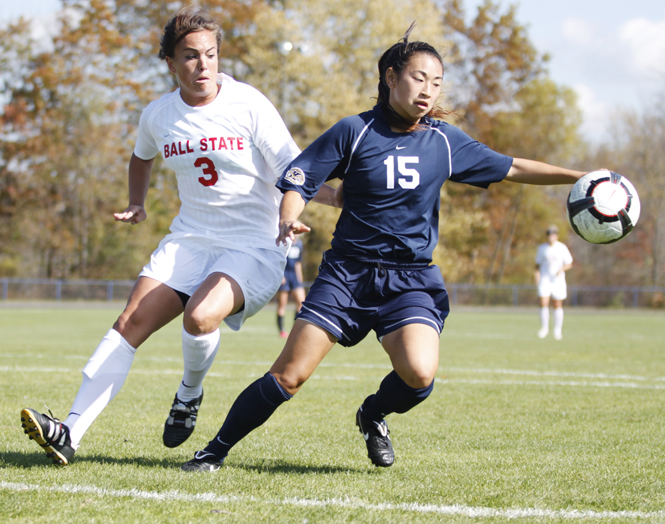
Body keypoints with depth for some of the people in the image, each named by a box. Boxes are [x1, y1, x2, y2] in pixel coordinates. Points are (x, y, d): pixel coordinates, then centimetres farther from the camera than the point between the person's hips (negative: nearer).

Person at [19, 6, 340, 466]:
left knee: (199, 315, -30)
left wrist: (343, 196, -26)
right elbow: (142, 157, 30)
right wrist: (137, 205, 24)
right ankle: (70, 434, -15)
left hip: (254, 247, -4)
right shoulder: (158, 116, 5)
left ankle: (190, 393, 3)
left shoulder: (249, 105, -10)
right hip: (189, 239, 5)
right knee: (133, 321, -12)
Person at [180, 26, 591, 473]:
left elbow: (511, 168, 14)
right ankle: (215, 452, 7)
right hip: (348, 272, -2)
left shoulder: (445, 142, 6)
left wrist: (578, 177, 9)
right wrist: (288, 221, -22)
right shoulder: (355, 132, -3)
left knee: (419, 374, -24)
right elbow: (298, 182, -2)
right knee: (288, 377, -10)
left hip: (412, 280, 2)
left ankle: (373, 415, 10)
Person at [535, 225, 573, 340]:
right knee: (543, 303, -13)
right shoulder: (542, 248, 4)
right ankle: (544, 328, 0)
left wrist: (562, 269, -15)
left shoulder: (562, 248, -1)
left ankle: (557, 330, 14)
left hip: (558, 279, 0)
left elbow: (569, 264, 4)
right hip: (545, 279, 0)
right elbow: (538, 263, 13)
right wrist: (537, 273, -5)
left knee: (558, 305, 3)